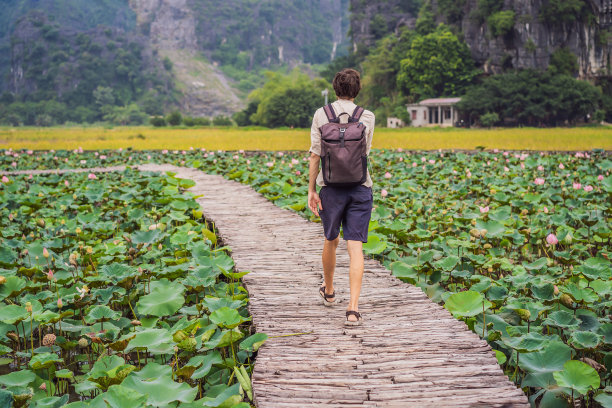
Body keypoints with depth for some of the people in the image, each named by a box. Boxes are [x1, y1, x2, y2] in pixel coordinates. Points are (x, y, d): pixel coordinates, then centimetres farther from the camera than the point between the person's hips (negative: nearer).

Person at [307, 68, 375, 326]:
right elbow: (365, 153, 9)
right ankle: (353, 308, -12)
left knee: (331, 241, 20)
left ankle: (329, 292, 41)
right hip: (360, 186, -1)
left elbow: (315, 155, -4)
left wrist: (311, 190, 1)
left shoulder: (321, 115, -3)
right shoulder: (367, 117, -1)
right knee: (355, 247, -3)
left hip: (331, 186, 1)